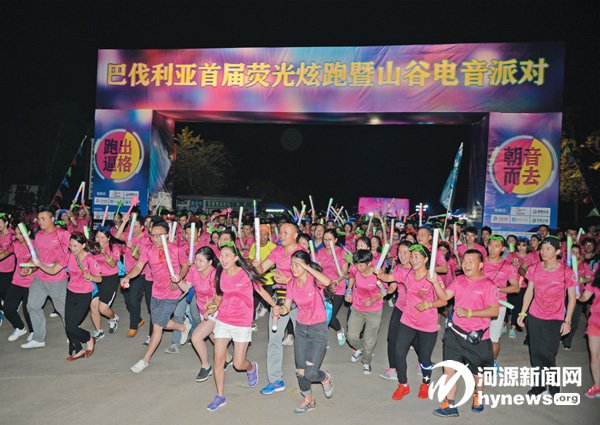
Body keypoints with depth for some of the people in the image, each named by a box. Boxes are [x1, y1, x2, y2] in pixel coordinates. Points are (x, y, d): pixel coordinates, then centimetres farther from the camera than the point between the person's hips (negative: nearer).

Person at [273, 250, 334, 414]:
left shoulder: (314, 280, -19)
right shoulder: (292, 284, -2)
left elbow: (326, 281, -42)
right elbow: (287, 307, 0)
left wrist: (306, 267, -35)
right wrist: (279, 310, -23)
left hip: (318, 328, -5)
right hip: (301, 328, 5)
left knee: (310, 373, -10)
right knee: (300, 370, 11)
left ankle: (326, 378, 25)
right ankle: (309, 400, 36)